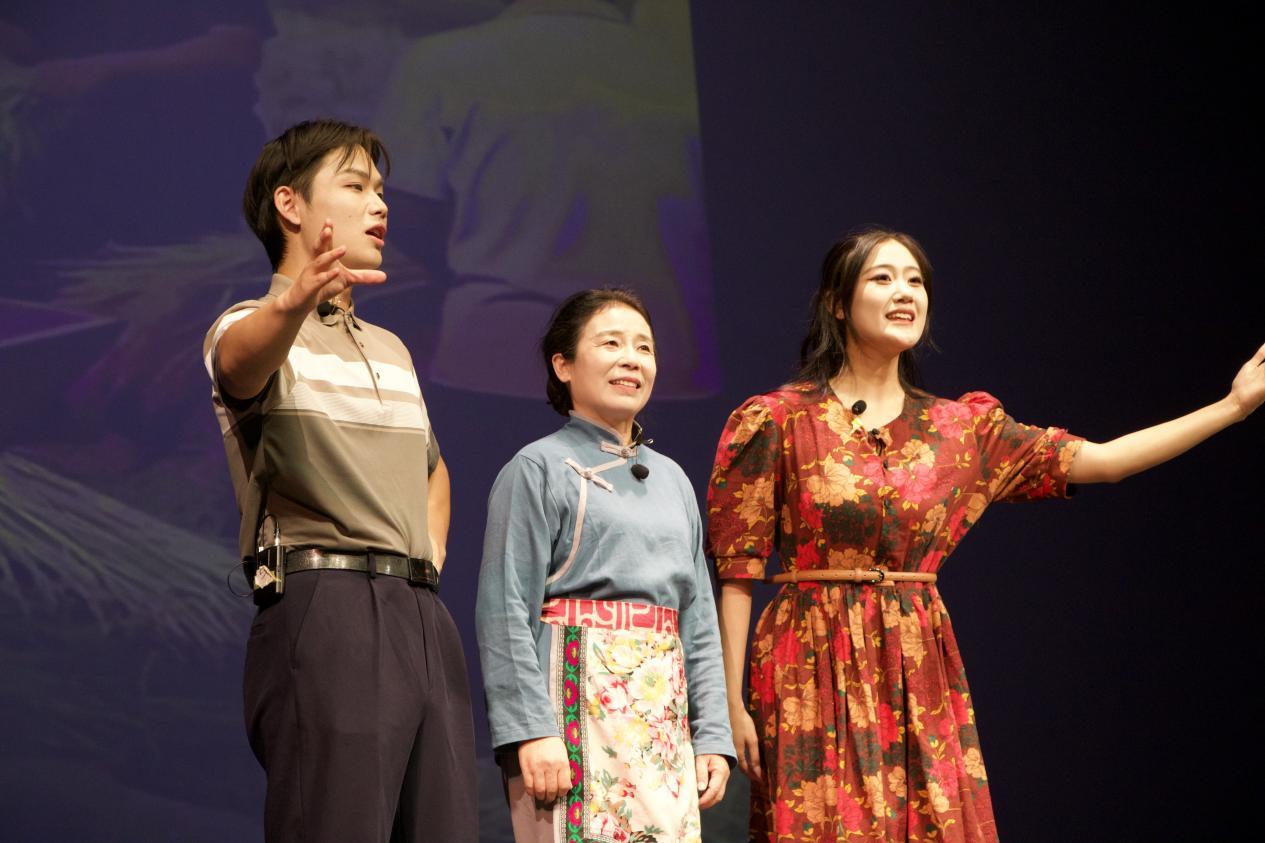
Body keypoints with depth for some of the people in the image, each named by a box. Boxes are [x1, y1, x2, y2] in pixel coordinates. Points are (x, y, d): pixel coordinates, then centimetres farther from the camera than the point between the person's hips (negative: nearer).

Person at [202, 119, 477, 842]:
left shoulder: (391, 348, 27)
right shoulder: (255, 325, 3)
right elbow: (244, 359, -23)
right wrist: (294, 301, -47)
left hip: (423, 614, 7)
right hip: (325, 611, -7)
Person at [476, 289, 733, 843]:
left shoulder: (671, 479, 19)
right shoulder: (540, 469, 0)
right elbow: (505, 612, -8)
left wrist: (713, 735, 10)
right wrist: (530, 730, -17)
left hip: (665, 710, 6)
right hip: (579, 701, -6)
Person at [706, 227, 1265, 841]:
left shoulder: (959, 427, 11)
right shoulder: (778, 421, 0)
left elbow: (1100, 461, 7)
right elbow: (736, 570, -2)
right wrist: (732, 703, -8)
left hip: (920, 675, 4)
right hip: (814, 670, -3)